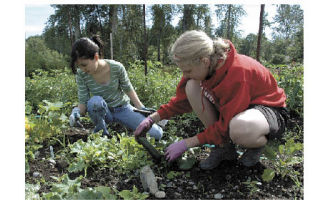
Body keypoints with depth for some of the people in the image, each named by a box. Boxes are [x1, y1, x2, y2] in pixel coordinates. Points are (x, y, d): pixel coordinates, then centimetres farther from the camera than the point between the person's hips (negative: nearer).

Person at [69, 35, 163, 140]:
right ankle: (101, 131, -10)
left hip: (122, 109, -1)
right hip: (102, 112, 1)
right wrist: (77, 112, -33)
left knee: (156, 134, -15)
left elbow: (129, 90, -7)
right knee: (95, 101, -39)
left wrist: (142, 109, -8)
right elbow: (83, 102, -12)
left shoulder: (116, 67, -22)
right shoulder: (81, 74, -17)